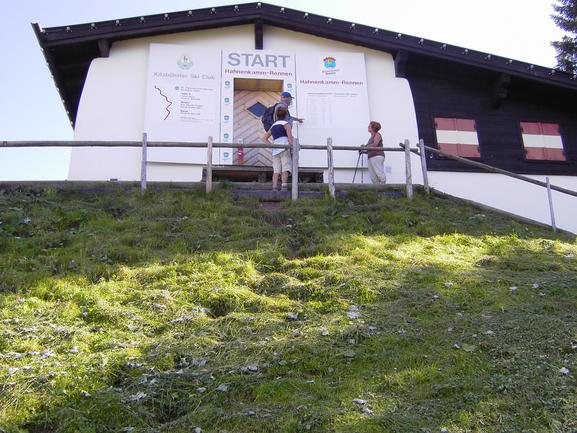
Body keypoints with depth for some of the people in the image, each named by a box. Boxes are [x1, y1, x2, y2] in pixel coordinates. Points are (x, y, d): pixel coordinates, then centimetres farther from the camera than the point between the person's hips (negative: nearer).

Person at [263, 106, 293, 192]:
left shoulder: (273, 126, 26)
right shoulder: (286, 124, 8)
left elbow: (264, 138, 26)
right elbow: (290, 137, -6)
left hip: (275, 149, 5)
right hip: (284, 147, -5)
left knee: (276, 169, 0)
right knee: (285, 168, -11)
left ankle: (274, 187, -11)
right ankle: (284, 185, -26)